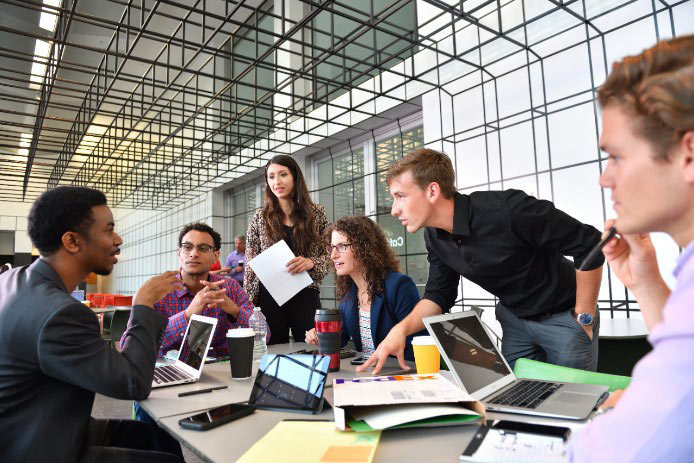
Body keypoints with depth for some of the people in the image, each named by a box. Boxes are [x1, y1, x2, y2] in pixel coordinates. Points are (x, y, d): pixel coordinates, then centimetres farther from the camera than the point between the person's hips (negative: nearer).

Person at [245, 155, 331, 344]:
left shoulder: (316, 213, 3)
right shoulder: (260, 218, 5)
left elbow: (330, 255, 4)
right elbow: (251, 264, 6)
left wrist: (311, 262, -16)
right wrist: (249, 301, 0)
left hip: (306, 296, 0)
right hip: (269, 297, 1)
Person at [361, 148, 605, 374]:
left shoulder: (506, 209, -33)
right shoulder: (434, 237, -10)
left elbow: (589, 243, -25)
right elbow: (438, 295, -2)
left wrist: (584, 316, -17)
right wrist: (401, 329, -20)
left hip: (563, 316, -5)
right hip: (514, 318, 6)